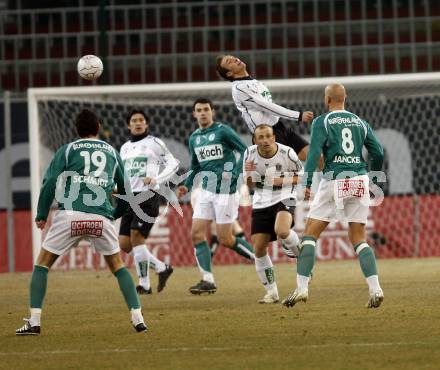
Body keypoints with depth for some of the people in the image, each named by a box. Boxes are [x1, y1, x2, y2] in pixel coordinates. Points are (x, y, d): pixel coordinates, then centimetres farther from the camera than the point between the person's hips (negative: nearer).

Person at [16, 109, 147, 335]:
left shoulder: (67, 150, 12)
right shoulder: (112, 153, 20)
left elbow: (50, 183, 1)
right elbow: (125, 190, 24)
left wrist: (41, 215, 9)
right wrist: (116, 213, 40)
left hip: (70, 215, -2)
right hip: (101, 218, 2)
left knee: (42, 264, 11)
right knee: (117, 265, 19)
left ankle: (34, 322, -1)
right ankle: (138, 319, 8)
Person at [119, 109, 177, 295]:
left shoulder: (154, 143, 1)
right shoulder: (125, 148, 20)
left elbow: (173, 164, -1)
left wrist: (156, 179, -15)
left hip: (148, 196, -7)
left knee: (136, 237, -17)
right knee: (125, 243, 0)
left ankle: (144, 284, -10)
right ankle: (161, 268, 15)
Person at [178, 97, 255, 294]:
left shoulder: (223, 131, -7)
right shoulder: (194, 138, 13)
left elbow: (245, 151, -6)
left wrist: (233, 173, -15)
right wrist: (187, 185, 8)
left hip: (225, 191, -7)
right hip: (206, 190, 7)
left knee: (225, 239, -6)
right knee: (197, 234, -4)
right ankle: (207, 280, 0)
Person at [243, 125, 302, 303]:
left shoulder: (287, 153, -12)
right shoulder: (250, 153, -3)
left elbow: (301, 176, 0)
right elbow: (251, 185, 7)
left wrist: (282, 181, -17)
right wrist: (248, 173, -16)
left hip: (284, 199, -4)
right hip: (261, 203, 4)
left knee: (281, 231, -35)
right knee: (259, 249, -2)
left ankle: (299, 253, 0)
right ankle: (272, 293, 11)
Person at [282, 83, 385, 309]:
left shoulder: (322, 122, 1)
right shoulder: (360, 123, 14)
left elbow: (314, 153, -11)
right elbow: (378, 153, 10)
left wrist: (307, 183, -15)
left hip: (334, 180, -4)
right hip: (360, 181, 4)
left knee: (310, 233, 4)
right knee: (359, 239, 9)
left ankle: (301, 288, -6)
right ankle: (375, 289, -7)